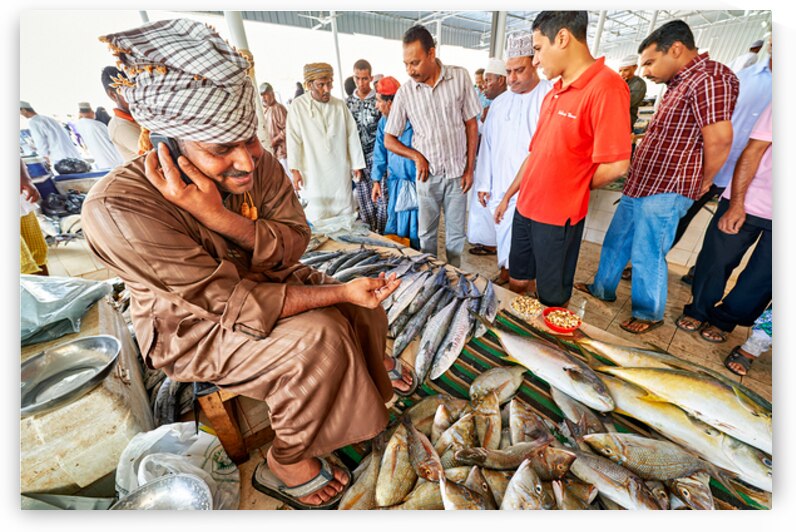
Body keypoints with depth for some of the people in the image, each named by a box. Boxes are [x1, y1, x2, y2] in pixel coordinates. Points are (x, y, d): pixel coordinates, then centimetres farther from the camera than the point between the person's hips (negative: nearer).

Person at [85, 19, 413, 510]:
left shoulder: (258, 161, -14)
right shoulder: (119, 209, -30)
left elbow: (295, 244, -15)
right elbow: (236, 305, -30)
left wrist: (219, 217, -33)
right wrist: (341, 291, -34)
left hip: (264, 279, 6)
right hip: (193, 326, -5)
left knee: (363, 314, -6)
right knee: (317, 339, -29)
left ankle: (362, 408, 22)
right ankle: (285, 464, -1)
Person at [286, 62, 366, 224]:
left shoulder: (340, 105, 7)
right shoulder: (298, 106, -1)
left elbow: (352, 135, 8)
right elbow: (294, 139, -3)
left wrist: (357, 164, 7)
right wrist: (295, 170, -7)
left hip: (341, 172, 3)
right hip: (313, 173, -2)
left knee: (346, 214, 7)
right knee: (317, 219, 1)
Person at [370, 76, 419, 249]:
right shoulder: (383, 123, 6)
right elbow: (380, 154, 12)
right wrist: (377, 181, 10)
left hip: (416, 183, -6)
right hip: (395, 183, 6)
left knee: (415, 231, 3)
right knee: (393, 229, 14)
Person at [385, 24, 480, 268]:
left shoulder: (459, 77, -4)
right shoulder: (405, 92, -3)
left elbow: (471, 125, 1)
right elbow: (389, 139, 2)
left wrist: (469, 168, -2)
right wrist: (416, 156, -13)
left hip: (458, 172, 0)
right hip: (427, 174, 1)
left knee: (456, 232, 9)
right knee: (426, 232, 10)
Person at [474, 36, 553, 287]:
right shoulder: (499, 103, 12)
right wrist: (483, 183, 9)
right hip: (499, 188, 5)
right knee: (503, 237, 17)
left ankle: (517, 282, 16)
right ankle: (504, 273, 37)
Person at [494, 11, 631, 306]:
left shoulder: (606, 87, -16)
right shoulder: (554, 93, 11)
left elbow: (616, 165, -19)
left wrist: (571, 190, -3)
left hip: (558, 217, -8)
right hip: (525, 208, 8)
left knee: (552, 300, 10)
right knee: (519, 281, 22)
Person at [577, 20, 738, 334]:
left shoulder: (709, 78, -15)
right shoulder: (680, 83, 16)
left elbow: (720, 139, -20)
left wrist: (702, 183, -9)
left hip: (664, 192, -10)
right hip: (639, 186, 10)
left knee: (647, 255, 0)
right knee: (616, 241, 18)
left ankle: (650, 314, 20)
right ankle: (602, 288, 35)